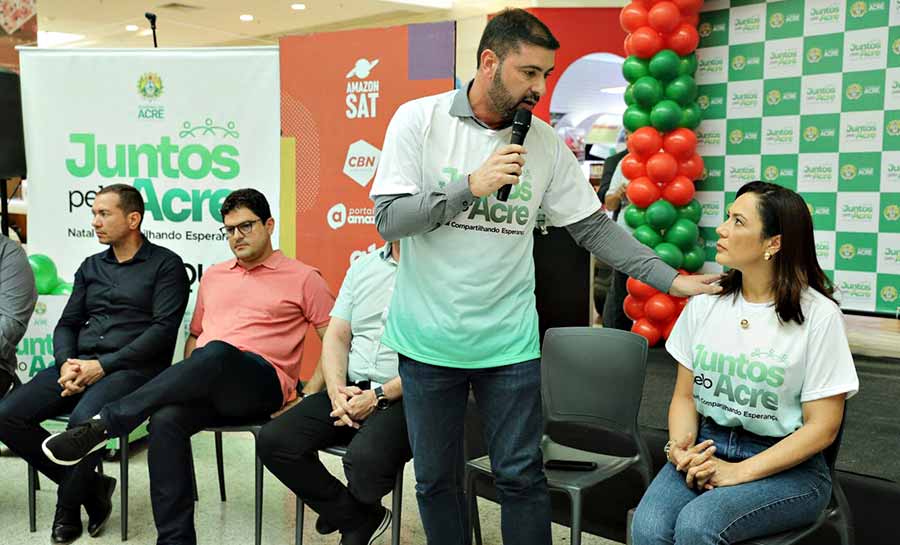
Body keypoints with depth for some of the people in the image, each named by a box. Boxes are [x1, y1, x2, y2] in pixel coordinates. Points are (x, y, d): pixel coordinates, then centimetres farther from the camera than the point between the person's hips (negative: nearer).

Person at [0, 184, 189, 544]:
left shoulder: (165, 264, 1)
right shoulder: (90, 267, 21)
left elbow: (163, 328, -10)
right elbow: (67, 324, 18)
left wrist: (103, 365, -15)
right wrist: (66, 363, -5)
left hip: (133, 366, -6)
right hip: (79, 363, 7)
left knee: (84, 419, -34)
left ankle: (68, 508, -5)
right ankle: (90, 487, 2)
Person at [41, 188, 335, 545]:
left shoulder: (303, 278, 9)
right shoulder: (213, 276, 26)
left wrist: (309, 394, -6)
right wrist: (186, 380, 11)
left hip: (262, 386, -5)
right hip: (206, 386, 5)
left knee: (216, 354, -39)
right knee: (166, 419, -31)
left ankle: (105, 424, -28)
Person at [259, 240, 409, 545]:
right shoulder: (363, 267, 15)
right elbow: (336, 337, 13)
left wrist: (379, 396, -18)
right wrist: (337, 391, -5)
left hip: (403, 395, -6)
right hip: (351, 390, 6)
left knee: (364, 460, -33)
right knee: (274, 441, -11)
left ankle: (343, 511, 8)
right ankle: (359, 520, 6)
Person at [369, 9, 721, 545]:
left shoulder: (544, 142, 1)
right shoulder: (419, 119, -6)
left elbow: (594, 226, 4)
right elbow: (389, 220, -11)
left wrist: (671, 279, -1)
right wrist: (470, 186, -22)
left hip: (509, 341, 1)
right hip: (430, 340, -1)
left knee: (522, 477, 8)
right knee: (436, 480, 12)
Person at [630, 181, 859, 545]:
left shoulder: (818, 316, -9)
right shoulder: (704, 303, 3)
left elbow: (822, 427, -9)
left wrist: (739, 473, -17)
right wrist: (679, 447, -12)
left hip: (788, 466, -3)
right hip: (707, 448, 4)